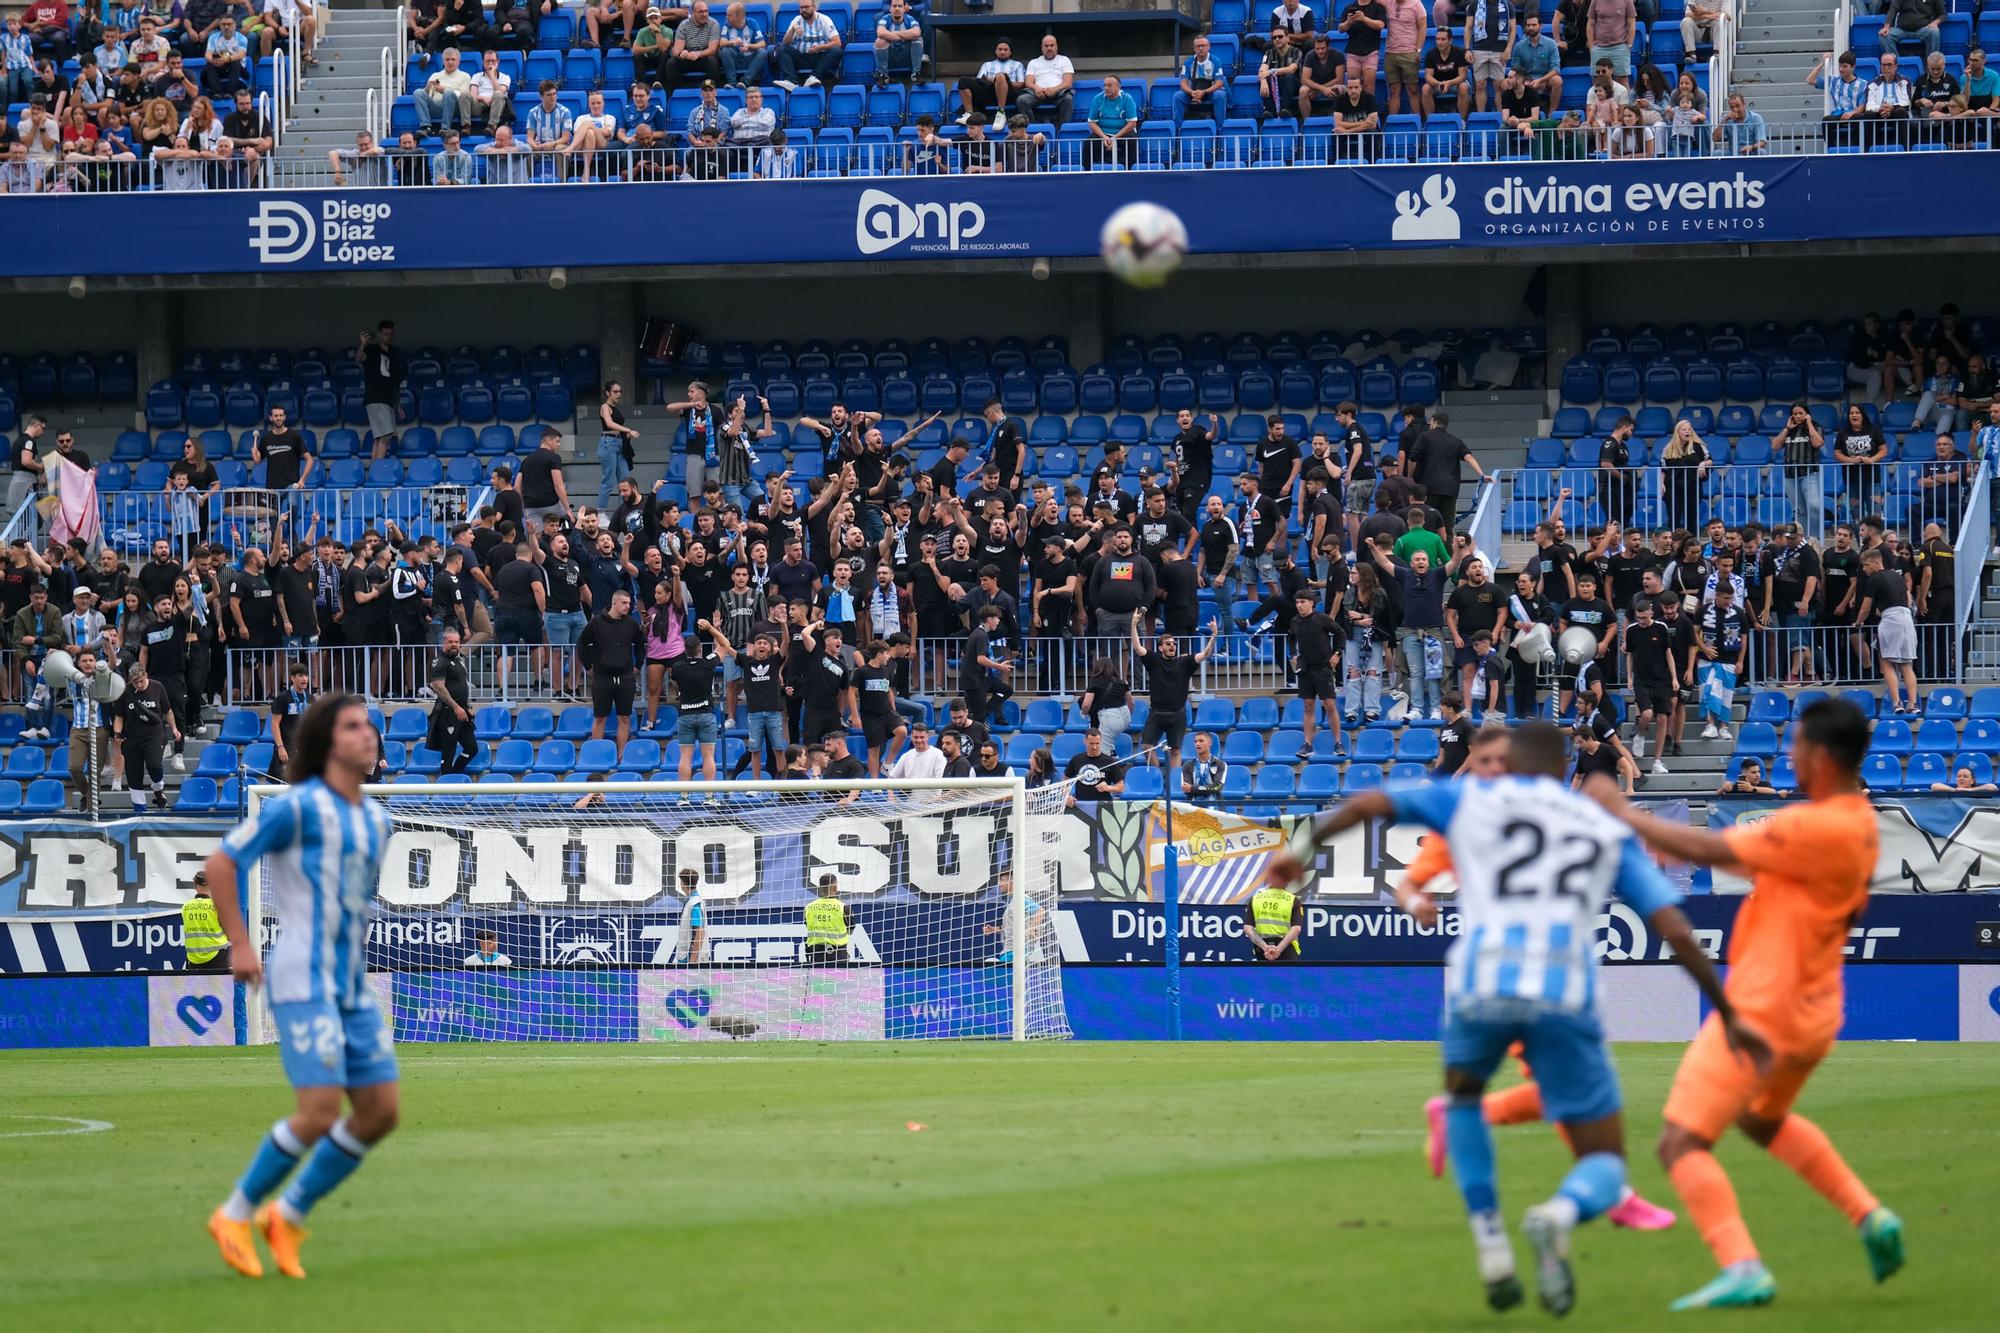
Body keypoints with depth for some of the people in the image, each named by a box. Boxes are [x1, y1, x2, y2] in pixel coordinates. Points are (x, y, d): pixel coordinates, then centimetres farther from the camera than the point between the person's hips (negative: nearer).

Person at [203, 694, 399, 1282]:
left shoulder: (375, 819, 14)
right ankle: (236, 1215, 3)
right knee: (321, 1110, -16)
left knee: (382, 1109, 0)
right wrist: (239, 944, -12)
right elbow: (220, 864, -8)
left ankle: (288, 1216, 13)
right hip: (303, 983, -8)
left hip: (351, 988, 8)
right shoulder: (298, 807, -10)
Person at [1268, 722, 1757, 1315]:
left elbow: (1366, 804, 16)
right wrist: (1727, 1014, 20)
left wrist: (1303, 849, 29)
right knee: (1604, 1173, 11)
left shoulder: (1471, 798, 21)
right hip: (1564, 994, 0)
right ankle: (1559, 1215, -28)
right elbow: (1677, 931, 15)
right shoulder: (1609, 832, 24)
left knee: (1463, 1093, 35)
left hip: (1480, 986, 0)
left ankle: (1492, 1252, 18)